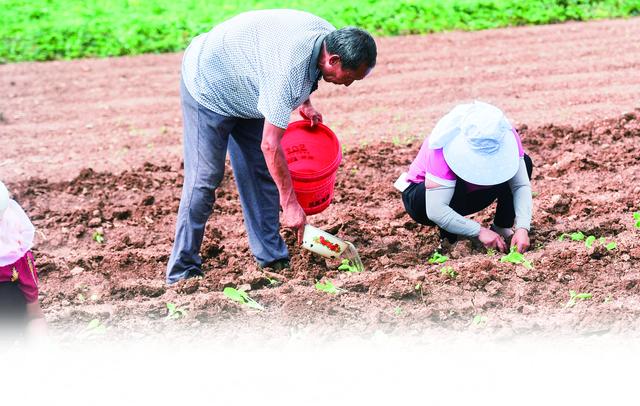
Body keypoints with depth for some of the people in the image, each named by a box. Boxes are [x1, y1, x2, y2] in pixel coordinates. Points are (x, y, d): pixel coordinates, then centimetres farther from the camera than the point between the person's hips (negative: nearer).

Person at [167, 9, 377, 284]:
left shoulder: (328, 36, -12)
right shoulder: (291, 68, -39)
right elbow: (270, 144, -35)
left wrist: (305, 104, 10)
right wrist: (290, 204, -31)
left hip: (245, 88, 9)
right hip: (208, 84, -9)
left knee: (262, 173, 5)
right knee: (205, 177, -11)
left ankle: (272, 259, 10)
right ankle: (183, 272, -6)